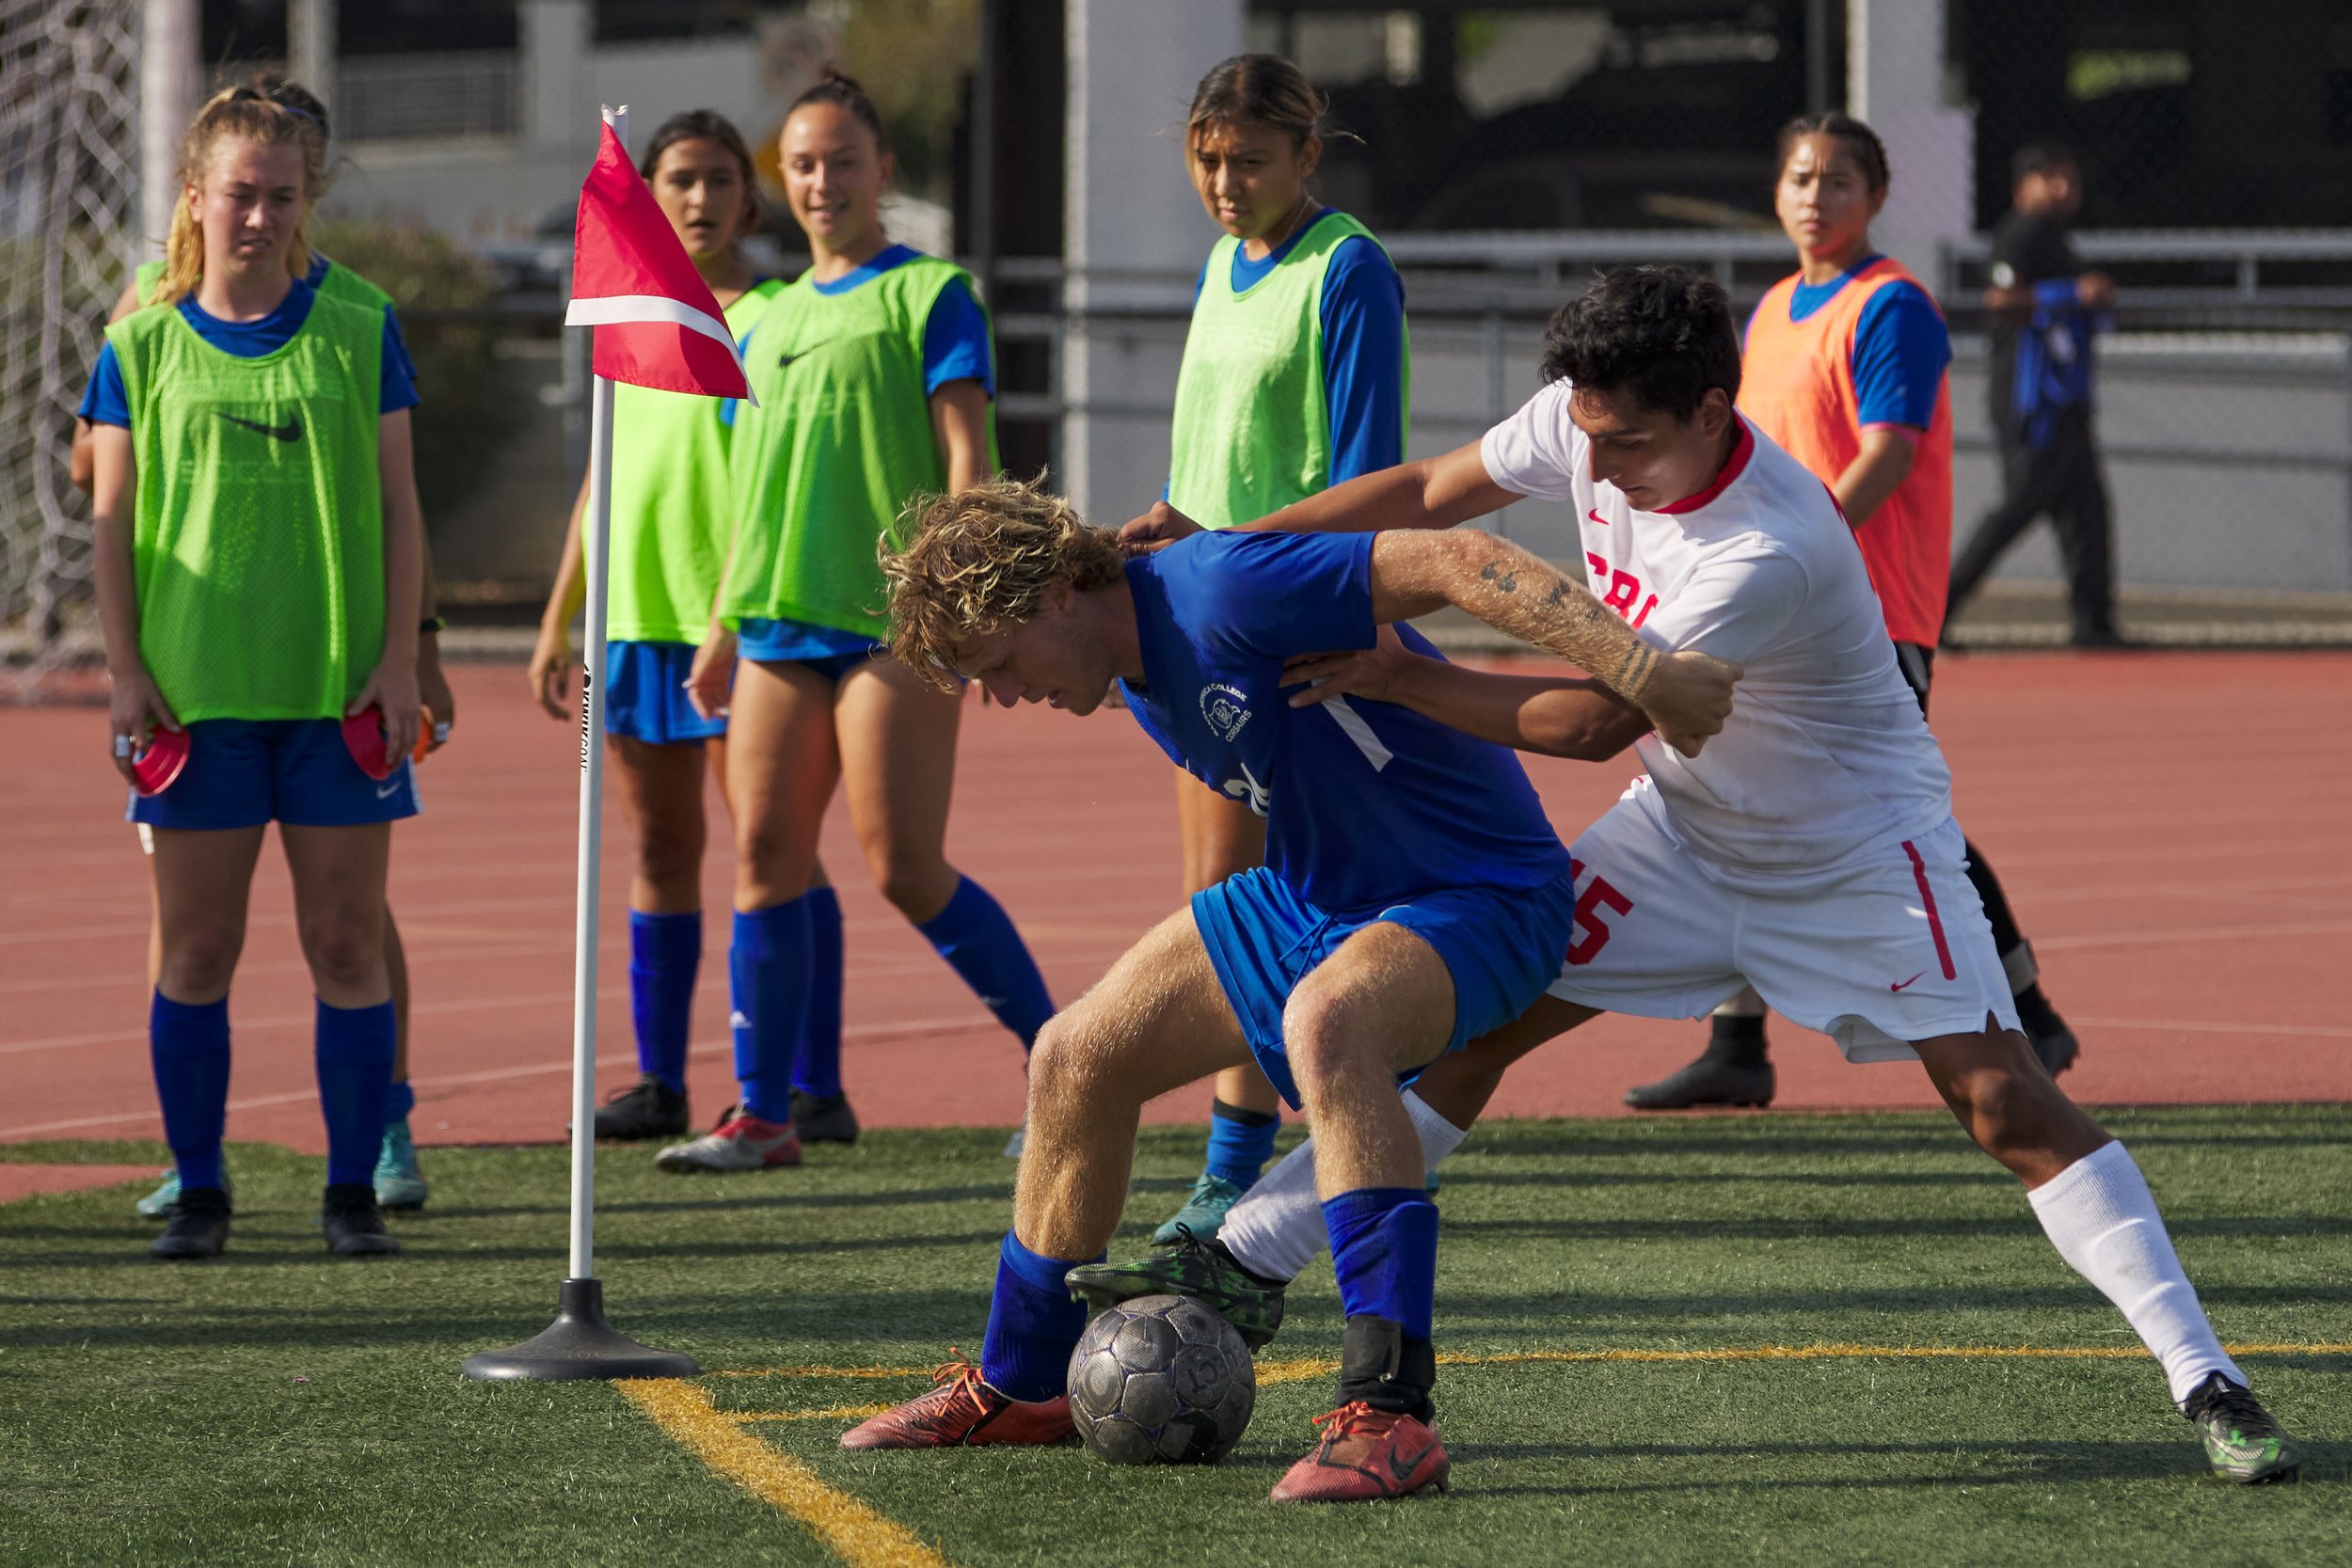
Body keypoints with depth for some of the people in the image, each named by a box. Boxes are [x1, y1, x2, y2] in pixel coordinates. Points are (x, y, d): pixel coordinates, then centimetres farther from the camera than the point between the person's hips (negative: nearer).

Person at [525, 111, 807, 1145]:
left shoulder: (773, 316, -2)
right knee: (659, 847, 8)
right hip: (636, 610, 6)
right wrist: (556, 622, 17)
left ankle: (814, 1089, -5)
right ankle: (660, 1083, 13)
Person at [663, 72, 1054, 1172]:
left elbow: (967, 454, -6)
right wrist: (722, 625, 20)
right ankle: (762, 1113, 4)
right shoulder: (772, 320, 20)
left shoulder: (927, 295, 1)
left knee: (904, 868, -10)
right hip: (780, 624, 7)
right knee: (765, 856, 1)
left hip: (891, 624, -7)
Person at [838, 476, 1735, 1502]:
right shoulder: (1140, 682, 4)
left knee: (1324, 1018, -40)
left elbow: (1455, 563, -32)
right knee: (1077, 1058, 6)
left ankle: (1391, 1414, -43)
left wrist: (1642, 674, -40)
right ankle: (1019, 1388, 26)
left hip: (1482, 898, -10)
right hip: (1313, 892, 10)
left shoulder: (1222, 590, -26)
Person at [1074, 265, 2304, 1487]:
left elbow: (1597, 720, -31)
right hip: (1687, 826, 6)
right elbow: (1433, 492, 1)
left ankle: (2203, 1381, -13)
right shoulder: (1586, 421, -15)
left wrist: (1397, 678, -26)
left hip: (1858, 854, -6)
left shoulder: (1773, 552, -36)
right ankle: (1246, 1265, 5)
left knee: (2002, 1100, -16)